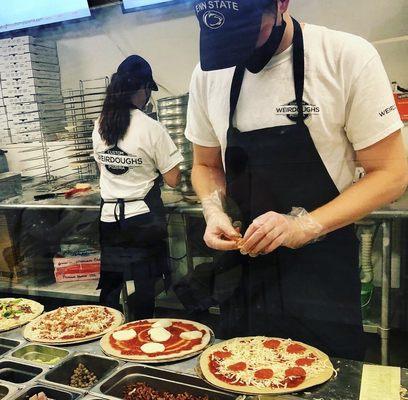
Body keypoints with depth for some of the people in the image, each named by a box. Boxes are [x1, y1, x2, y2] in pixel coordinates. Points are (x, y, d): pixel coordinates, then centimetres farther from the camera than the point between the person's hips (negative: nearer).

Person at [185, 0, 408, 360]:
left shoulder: (348, 57, -12)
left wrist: (303, 226, -23)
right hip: (242, 265, 4)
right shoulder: (208, 75, -1)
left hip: (323, 276, -3)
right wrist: (215, 211, -10)